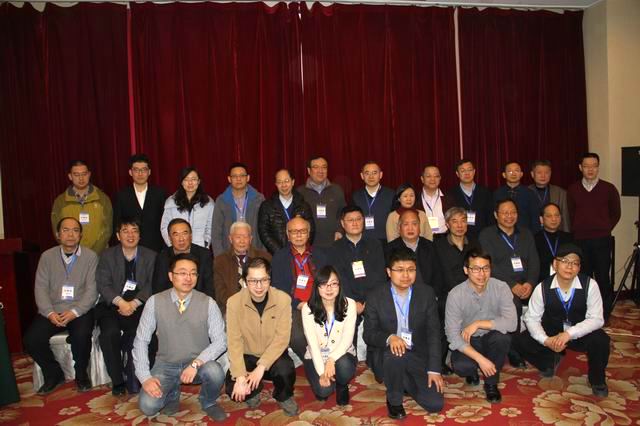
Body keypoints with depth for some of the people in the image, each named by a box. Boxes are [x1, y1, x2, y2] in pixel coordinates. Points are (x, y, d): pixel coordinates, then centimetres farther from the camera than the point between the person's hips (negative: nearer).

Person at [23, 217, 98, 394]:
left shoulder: (90, 256, 0)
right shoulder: (47, 256, 8)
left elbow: (92, 290, -5)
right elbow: (41, 288, 2)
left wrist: (74, 312, -19)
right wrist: (50, 313, -13)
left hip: (80, 310, -3)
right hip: (52, 311, 3)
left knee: (81, 337, -30)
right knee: (31, 339, -20)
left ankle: (81, 374, 1)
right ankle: (54, 374, 8)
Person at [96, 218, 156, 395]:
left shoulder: (150, 256, 7)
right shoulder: (107, 255, 9)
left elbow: (152, 285, -1)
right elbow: (103, 284, -2)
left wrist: (134, 303, -17)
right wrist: (120, 302, -19)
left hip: (139, 306, 0)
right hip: (111, 305, 1)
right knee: (110, 332, -28)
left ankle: (133, 378, -12)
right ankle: (117, 380, -10)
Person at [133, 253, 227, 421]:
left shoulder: (208, 303, -11)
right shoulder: (155, 302, -9)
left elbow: (220, 341, -14)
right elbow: (141, 341, -6)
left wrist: (196, 363, -28)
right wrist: (145, 377, -15)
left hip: (198, 364, -1)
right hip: (166, 365, 1)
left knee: (215, 372, -32)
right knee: (148, 406, -21)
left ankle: (208, 402, 4)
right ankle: (172, 394, 15)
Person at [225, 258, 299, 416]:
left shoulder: (283, 299, -17)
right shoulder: (234, 302, -16)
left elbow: (282, 338, -18)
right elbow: (234, 341, -17)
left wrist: (261, 367, -27)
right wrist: (240, 377, -25)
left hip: (273, 355, -1)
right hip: (247, 356, 1)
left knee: (286, 371, -32)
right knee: (234, 389, -22)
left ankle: (284, 397, 5)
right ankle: (253, 391, 15)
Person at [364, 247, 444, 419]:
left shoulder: (427, 293, -3)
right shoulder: (376, 298, -8)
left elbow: (433, 333, -4)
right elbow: (369, 334, -6)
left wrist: (434, 369, -10)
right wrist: (389, 338, -28)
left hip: (418, 356, 2)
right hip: (387, 356, -2)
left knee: (435, 404, -12)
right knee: (395, 353, -36)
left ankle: (406, 382, 20)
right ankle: (394, 399, -7)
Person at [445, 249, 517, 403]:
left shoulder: (501, 287, -15)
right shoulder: (455, 295, -19)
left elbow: (511, 323, -25)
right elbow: (453, 335, -19)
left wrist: (477, 324, -27)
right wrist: (480, 359, -28)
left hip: (491, 339, 1)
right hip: (467, 342, -1)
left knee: (503, 336, -33)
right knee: (460, 366, -32)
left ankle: (491, 383, -6)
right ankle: (473, 371, 10)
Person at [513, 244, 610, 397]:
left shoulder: (590, 285, -18)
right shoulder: (543, 288, -17)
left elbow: (597, 319, -19)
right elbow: (531, 318, -11)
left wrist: (569, 334, -33)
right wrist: (546, 340, -29)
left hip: (580, 334, -1)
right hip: (551, 334, 1)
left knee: (601, 340, -32)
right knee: (522, 342, -21)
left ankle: (597, 380, 0)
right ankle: (550, 361, 14)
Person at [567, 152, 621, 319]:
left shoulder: (609, 188, -1)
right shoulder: (573, 189, 3)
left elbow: (615, 214, 10)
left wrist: (604, 230, 7)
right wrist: (578, 230, 8)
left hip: (602, 241, -1)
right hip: (580, 241, 1)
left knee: (602, 277, 0)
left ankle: (604, 314, 13)